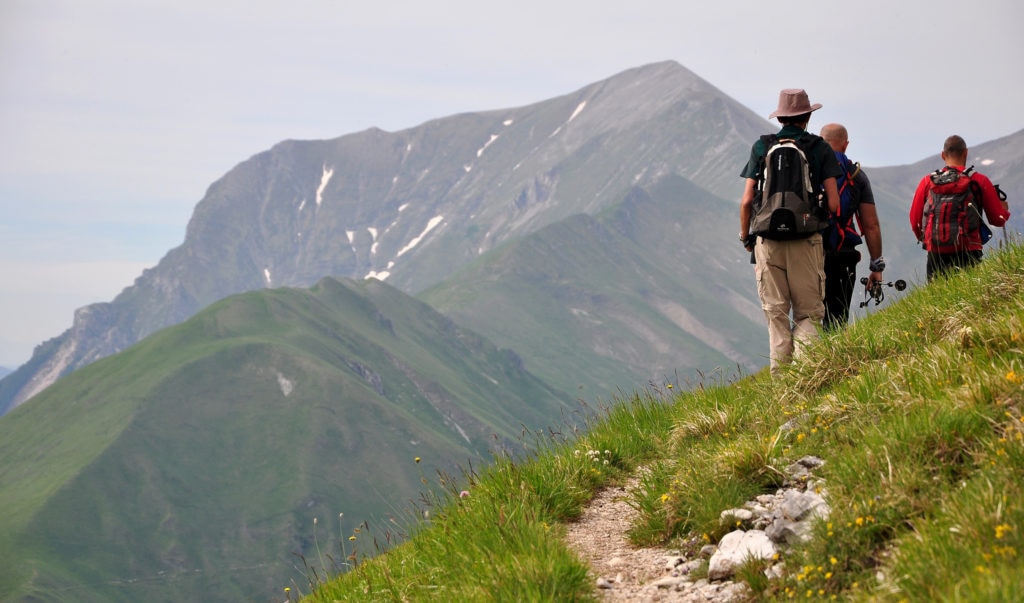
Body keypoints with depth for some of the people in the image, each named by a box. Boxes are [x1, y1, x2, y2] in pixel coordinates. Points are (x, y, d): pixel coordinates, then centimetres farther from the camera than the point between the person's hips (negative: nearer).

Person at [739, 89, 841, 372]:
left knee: (776, 314, 9)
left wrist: (745, 237, 15)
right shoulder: (820, 148, 2)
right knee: (808, 314, 6)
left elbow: (746, 201, 1)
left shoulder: (761, 147, 5)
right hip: (806, 242, -1)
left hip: (768, 240, 1)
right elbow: (833, 203, -3)